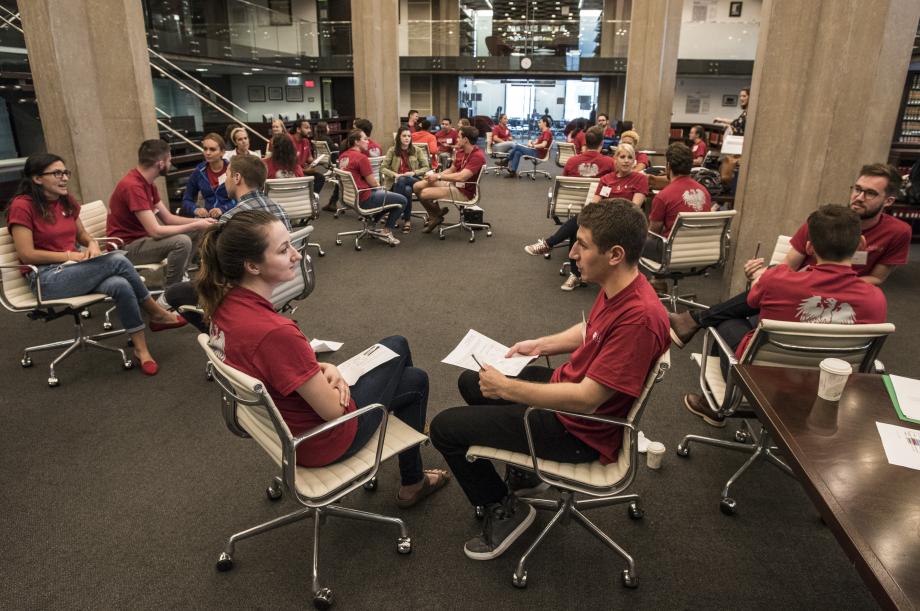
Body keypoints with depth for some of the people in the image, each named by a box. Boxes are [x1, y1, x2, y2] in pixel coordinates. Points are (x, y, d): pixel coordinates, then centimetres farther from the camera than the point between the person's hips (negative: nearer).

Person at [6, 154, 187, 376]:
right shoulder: (22, 206, -9)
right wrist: (71, 255, -16)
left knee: (120, 285, -28)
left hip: (73, 271, 6)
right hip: (47, 279, -6)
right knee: (117, 261, -27)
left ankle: (141, 348, -20)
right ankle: (157, 314, -11)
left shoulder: (67, 201, 11)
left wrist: (93, 244, -2)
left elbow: (82, 235, 21)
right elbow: (26, 255, -13)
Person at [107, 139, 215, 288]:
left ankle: (178, 277, 12)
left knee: (195, 232, 10)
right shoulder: (133, 186, -25)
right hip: (126, 247, -10)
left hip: (141, 236, 10)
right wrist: (194, 225, -21)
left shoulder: (147, 182, 6)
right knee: (182, 242, -30)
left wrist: (199, 222, -3)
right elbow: (155, 231, -29)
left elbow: (168, 218, 9)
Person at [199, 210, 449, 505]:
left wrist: (321, 368, -10)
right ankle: (412, 483, 38)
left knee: (396, 345, 21)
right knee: (416, 380, 17)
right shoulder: (275, 332, -39)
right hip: (320, 440, -8)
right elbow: (333, 410, -27)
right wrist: (330, 372, -7)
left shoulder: (225, 303, -12)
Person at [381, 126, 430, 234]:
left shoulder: (417, 150, 7)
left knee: (404, 183, -36)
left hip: (413, 180, 0)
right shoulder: (392, 150, 6)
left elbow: (426, 168, 4)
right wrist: (394, 174, -16)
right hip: (396, 182, 0)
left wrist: (414, 173, -13)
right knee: (407, 190, -36)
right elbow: (383, 168, 3)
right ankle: (407, 220, -25)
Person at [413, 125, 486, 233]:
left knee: (424, 193, -21)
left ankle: (437, 216, 9)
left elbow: (461, 177, -31)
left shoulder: (477, 156, -23)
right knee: (417, 186, 2)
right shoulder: (460, 152, 6)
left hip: (464, 192, -9)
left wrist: (438, 177, -21)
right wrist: (434, 175, -2)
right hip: (453, 183, 9)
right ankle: (434, 214, 17)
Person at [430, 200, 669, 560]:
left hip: (580, 430, -10)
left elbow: (585, 399, -32)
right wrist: (540, 345, 6)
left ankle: (505, 510, 12)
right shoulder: (616, 288, -5)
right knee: (470, 382, 24)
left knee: (444, 428, -7)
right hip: (567, 384, 10)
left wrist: (505, 387, -24)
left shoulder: (639, 317, -34)